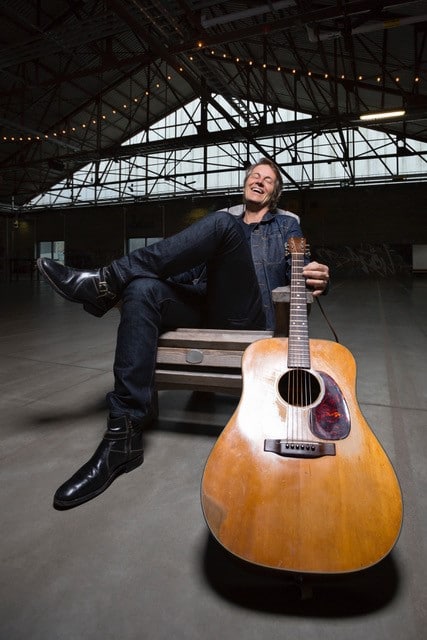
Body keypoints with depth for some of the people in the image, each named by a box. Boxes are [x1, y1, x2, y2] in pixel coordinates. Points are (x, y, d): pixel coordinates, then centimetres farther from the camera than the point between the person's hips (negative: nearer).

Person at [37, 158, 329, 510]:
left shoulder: (287, 225, 23)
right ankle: (124, 435, -31)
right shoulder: (225, 218, 32)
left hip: (250, 316, -4)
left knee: (222, 224, -24)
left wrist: (316, 278, -20)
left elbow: (296, 271, 8)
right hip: (208, 311, 4)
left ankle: (106, 283, -26)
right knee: (143, 290, -27)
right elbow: (192, 271, 25)